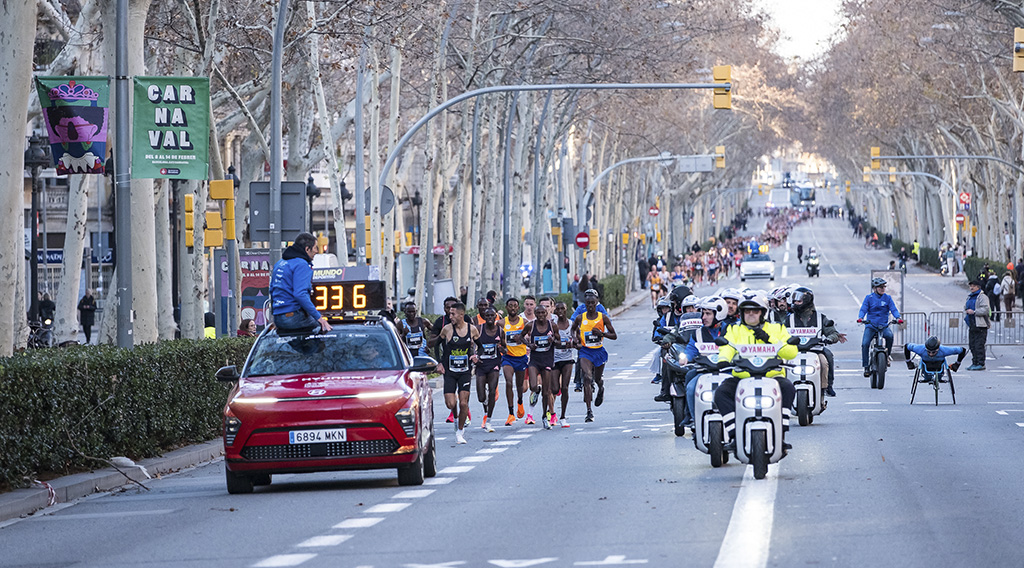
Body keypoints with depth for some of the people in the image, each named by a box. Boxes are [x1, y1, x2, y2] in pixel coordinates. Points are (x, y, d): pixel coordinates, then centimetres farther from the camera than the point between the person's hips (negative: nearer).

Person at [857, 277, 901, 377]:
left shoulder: (887, 298, 6)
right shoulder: (869, 298, 3)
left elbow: (893, 309, -1)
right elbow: (863, 309, -3)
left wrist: (897, 317, -22)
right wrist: (860, 318, -24)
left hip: (883, 326, 0)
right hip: (870, 326, 0)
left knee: (889, 335, -33)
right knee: (865, 344, -20)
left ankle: (887, 354, -8)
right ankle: (866, 367, -10)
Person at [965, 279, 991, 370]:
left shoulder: (982, 297, -7)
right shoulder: (970, 297, 19)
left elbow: (985, 310, -17)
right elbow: (965, 307, 32)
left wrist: (974, 312, -20)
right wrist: (965, 316, 14)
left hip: (980, 325, -9)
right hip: (972, 325, 9)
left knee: (979, 345, -10)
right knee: (972, 345, 9)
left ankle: (981, 364, -7)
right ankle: (974, 363, 16)